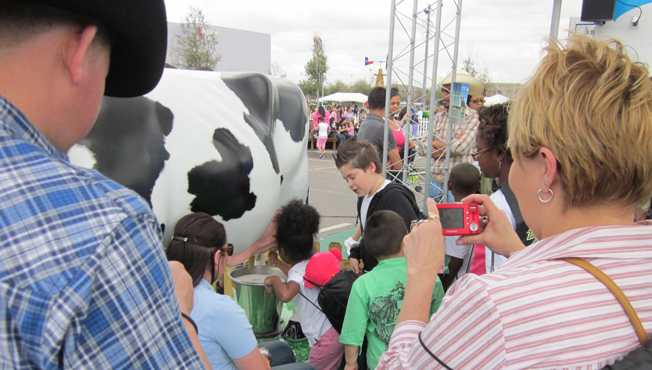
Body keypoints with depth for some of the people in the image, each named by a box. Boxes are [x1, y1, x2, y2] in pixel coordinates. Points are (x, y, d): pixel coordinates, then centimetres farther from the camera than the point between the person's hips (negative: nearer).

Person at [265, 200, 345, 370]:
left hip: (327, 337, -9)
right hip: (338, 329, 9)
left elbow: (285, 295, -37)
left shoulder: (299, 271, -15)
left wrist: (275, 279, -17)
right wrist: (277, 262, 42)